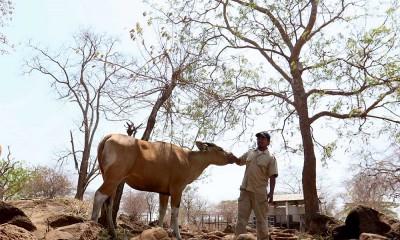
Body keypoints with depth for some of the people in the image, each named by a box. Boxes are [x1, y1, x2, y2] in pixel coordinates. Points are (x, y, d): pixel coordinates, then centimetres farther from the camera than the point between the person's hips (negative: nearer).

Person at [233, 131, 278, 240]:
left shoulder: (271, 158, -2)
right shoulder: (250, 152, 11)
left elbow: (272, 177, -6)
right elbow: (239, 161, 25)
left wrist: (271, 192, -15)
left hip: (260, 192, -4)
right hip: (245, 190, 4)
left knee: (261, 220, 4)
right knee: (241, 219, 3)